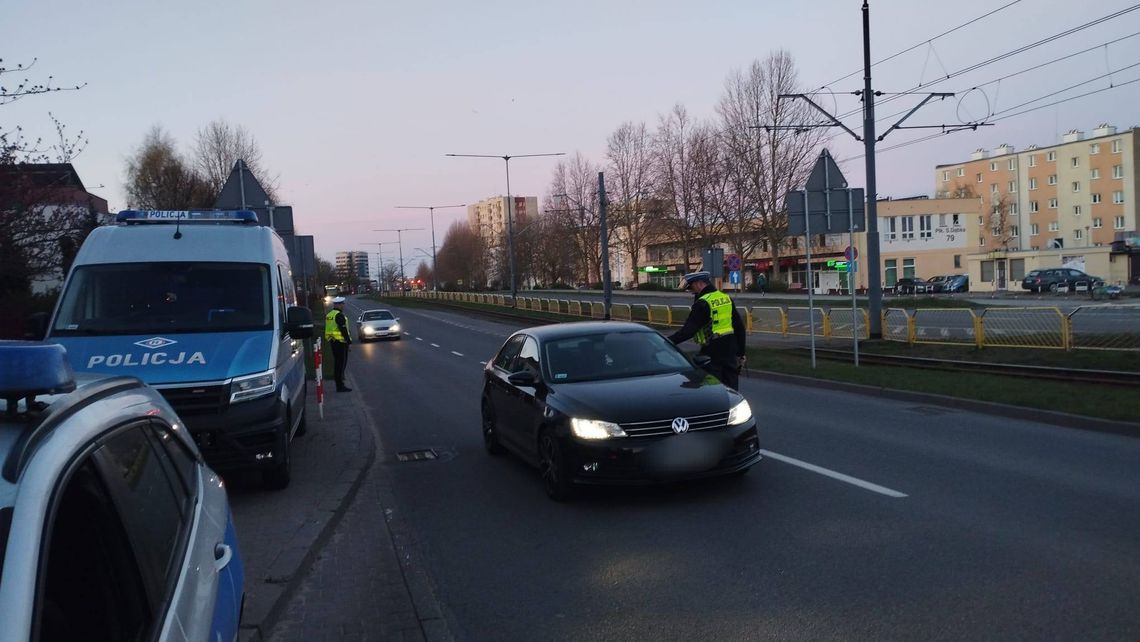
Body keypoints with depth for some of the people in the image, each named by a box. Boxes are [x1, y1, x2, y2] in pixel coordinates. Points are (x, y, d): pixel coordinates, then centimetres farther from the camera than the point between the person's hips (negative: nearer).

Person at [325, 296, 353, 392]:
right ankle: (340, 386, -6)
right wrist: (348, 340, -12)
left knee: (337, 362, 15)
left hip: (332, 341, 10)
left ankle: (339, 385, 21)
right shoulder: (339, 315, -16)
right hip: (340, 341, -10)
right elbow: (343, 329, -19)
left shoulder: (329, 315, 14)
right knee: (341, 363, -6)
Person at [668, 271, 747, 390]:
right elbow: (739, 327, 13)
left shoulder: (702, 304, -14)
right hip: (731, 349, 7)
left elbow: (688, 330, -21)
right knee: (731, 388, 13)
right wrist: (740, 352, 19)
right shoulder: (727, 298, 10)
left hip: (713, 350, -7)